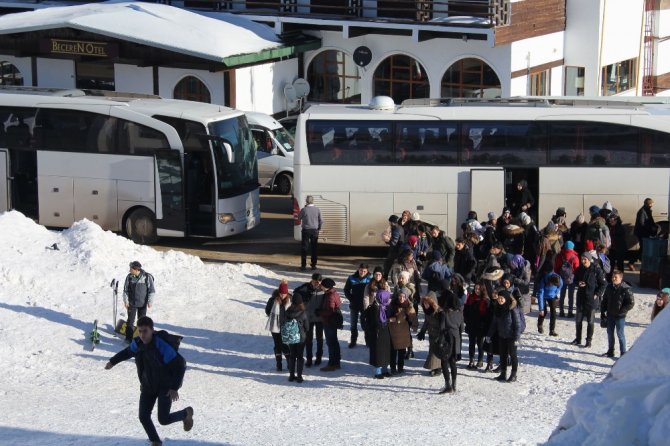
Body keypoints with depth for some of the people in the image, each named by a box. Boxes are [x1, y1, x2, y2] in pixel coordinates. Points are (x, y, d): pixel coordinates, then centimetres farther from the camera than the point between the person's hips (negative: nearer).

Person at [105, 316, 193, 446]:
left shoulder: (162, 345, -29)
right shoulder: (137, 343, -8)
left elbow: (180, 366, -26)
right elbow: (127, 352, 18)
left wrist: (175, 388, -30)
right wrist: (113, 361, 20)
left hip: (165, 386, -6)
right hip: (148, 386, 6)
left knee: (164, 419, -11)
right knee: (144, 417, -4)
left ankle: (186, 413, 19)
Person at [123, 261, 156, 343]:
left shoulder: (147, 277, -12)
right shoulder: (129, 277, -6)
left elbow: (152, 290, -5)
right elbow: (126, 290, 2)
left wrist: (150, 301, -8)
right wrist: (126, 301, -2)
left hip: (143, 304, -1)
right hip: (131, 304, 1)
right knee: (130, 321, 1)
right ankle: (129, 338, 8)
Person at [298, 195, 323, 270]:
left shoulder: (304, 210, -11)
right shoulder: (317, 210, -3)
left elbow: (299, 217, 6)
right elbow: (321, 221, 1)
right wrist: (319, 228, 17)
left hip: (306, 230, -2)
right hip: (315, 230, 2)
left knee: (304, 248, 5)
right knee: (314, 248, 11)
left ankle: (303, 265, 3)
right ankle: (313, 265, 13)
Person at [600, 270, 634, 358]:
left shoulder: (626, 289, -14)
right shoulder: (609, 287, 4)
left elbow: (631, 303, -11)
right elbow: (604, 300, 14)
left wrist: (621, 311, -16)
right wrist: (602, 312, 10)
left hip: (620, 316, -6)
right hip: (610, 315, 6)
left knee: (620, 334, -2)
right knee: (610, 333, 14)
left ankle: (623, 353, 7)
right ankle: (610, 351, 27)